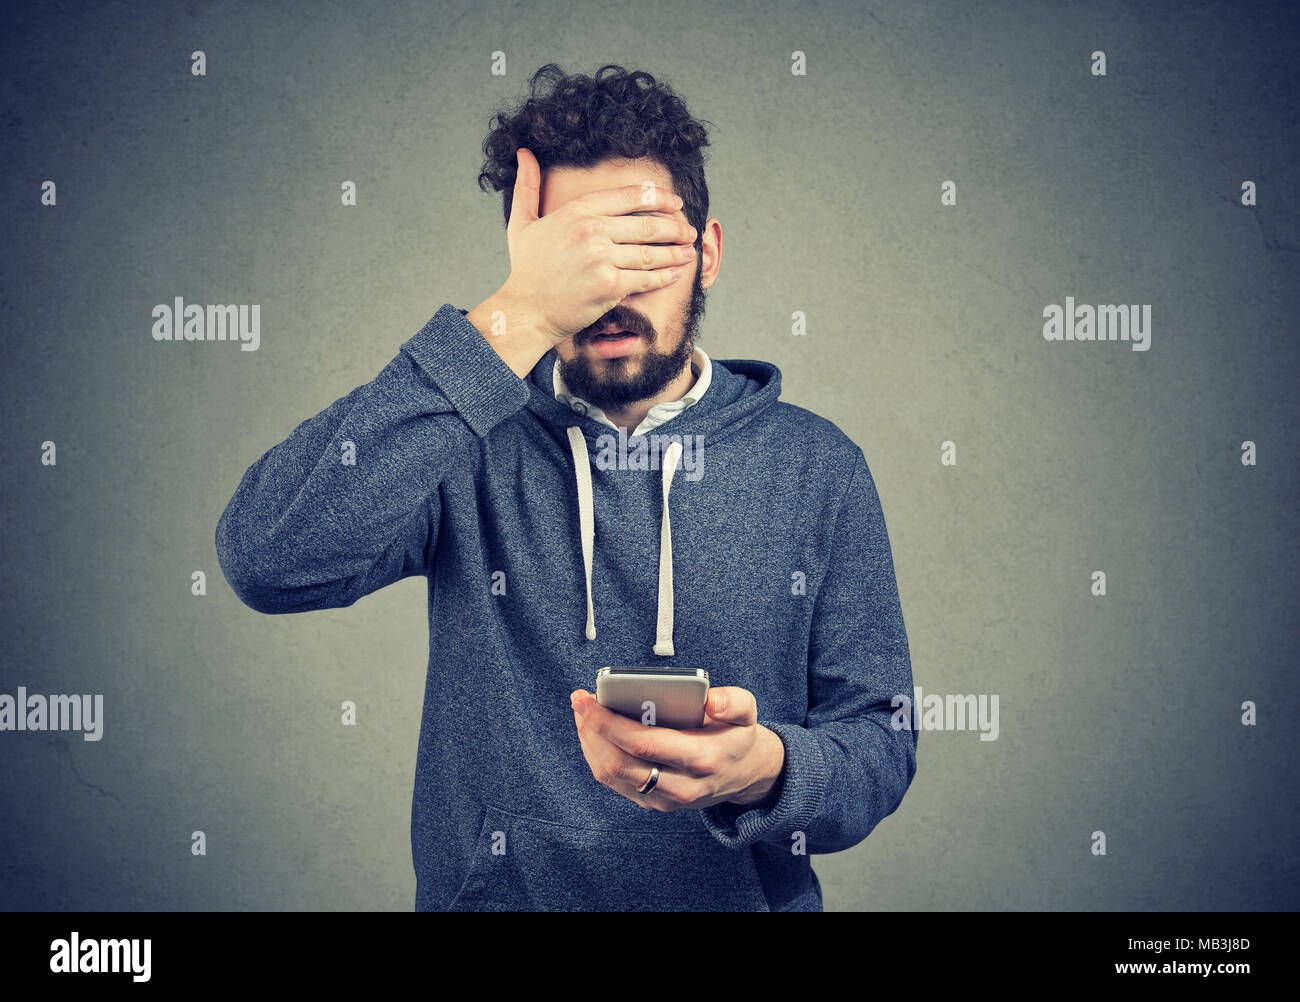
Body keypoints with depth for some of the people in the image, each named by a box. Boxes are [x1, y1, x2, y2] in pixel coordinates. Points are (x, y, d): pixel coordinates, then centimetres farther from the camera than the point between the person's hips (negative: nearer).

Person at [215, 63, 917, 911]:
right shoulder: (473, 447, -2)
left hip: (745, 894, 0)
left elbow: (879, 743, 3)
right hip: (494, 891, 1)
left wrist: (763, 770, -20)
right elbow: (269, 561, -19)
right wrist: (517, 321, -20)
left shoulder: (815, 468, 3)